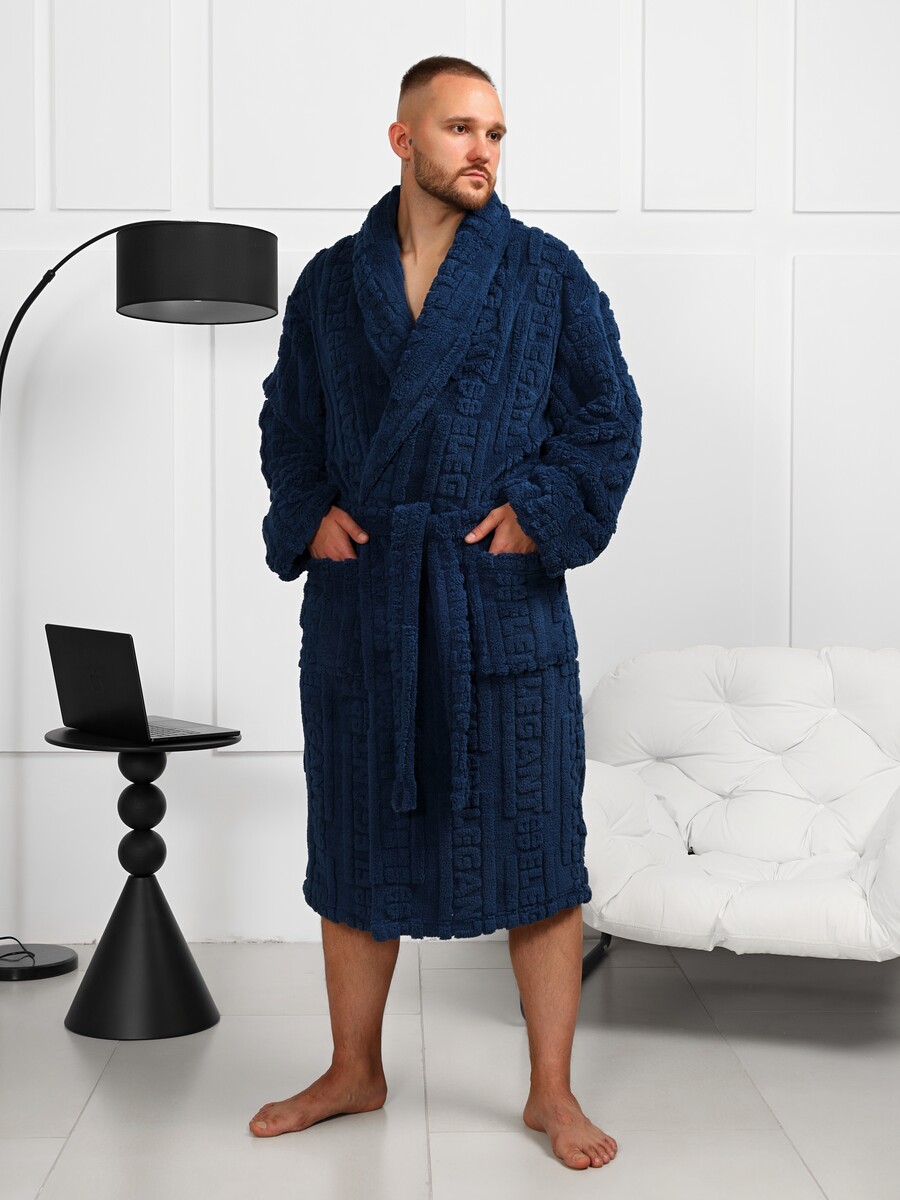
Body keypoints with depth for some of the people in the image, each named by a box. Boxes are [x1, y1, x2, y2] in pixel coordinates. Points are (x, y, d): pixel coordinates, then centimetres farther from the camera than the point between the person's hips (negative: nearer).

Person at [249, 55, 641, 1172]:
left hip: (503, 597, -2)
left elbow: (609, 417, 4)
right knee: (356, 838, 10)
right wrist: (308, 516, 0)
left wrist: (542, 514, -9)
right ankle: (354, 1072, 27)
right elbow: (287, 422, 16)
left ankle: (552, 1092, 16)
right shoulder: (329, 283, 9)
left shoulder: (548, 274, 4)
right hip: (361, 600, 2)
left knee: (534, 840, 1)